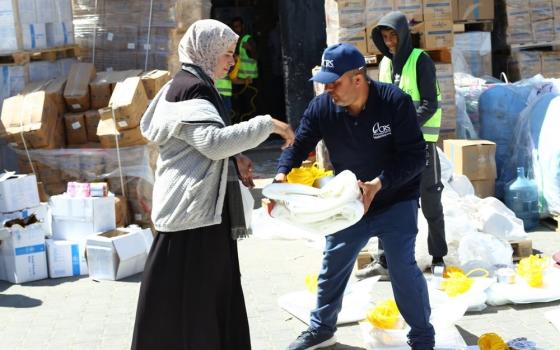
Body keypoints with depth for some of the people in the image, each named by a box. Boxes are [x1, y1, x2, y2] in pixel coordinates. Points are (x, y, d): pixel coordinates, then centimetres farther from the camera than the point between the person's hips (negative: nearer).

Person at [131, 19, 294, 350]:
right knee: (183, 297, -4)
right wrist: (267, 124, -26)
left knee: (213, 289, 14)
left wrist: (234, 158, 10)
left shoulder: (192, 87, 15)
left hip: (204, 206, 10)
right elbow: (214, 140, -32)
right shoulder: (190, 91, -16)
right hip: (191, 208, -10)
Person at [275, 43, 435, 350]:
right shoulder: (321, 107, -13)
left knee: (403, 268, -10)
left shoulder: (395, 102, -23)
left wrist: (379, 183, -37)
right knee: (332, 267, 12)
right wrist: (282, 177, -28)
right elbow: (298, 146, -7)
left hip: (396, 202, -4)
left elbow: (415, 156, -24)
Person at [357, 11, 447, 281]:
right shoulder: (385, 64, 12)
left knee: (429, 201, 4)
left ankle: (438, 256, 17)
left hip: (420, 140, -5)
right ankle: (383, 261, 2)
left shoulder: (420, 61, -7)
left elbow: (429, 105, -13)